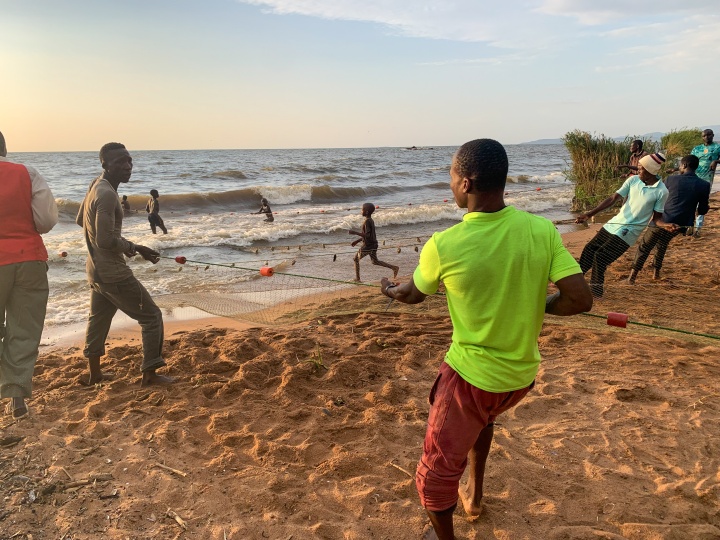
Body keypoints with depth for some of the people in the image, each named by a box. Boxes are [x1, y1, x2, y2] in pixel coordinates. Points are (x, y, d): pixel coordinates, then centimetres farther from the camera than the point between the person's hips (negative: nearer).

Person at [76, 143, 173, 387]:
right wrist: (136, 248, -12)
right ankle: (149, 373, 3)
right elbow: (106, 240, -28)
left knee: (98, 318, 22)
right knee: (151, 316, -1)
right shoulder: (107, 194, -23)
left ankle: (95, 373, 35)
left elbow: (80, 220, 21)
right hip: (113, 272, -10)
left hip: (96, 269, 10)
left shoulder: (96, 186, 7)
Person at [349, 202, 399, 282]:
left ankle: (357, 278, 12)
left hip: (367, 246, -9)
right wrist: (358, 241, 22)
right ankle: (394, 267, 10)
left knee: (356, 259, 9)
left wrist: (355, 232, -23)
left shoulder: (367, 221, -20)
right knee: (375, 261, 19)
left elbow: (367, 235, -26)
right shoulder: (371, 220, 9)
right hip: (373, 245, 9)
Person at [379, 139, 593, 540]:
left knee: (438, 468, 15)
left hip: (472, 377, -6)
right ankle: (475, 495, 54)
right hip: (523, 374, 6)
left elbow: (413, 295, -1)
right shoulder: (542, 229, -13)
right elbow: (581, 299, -13)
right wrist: (536, 304, 7)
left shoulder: (443, 246, -20)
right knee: (482, 417, 37)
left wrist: (389, 289, 23)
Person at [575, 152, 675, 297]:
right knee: (589, 249, 12)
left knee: (600, 257, -13)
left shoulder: (661, 191, -14)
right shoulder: (633, 180, -2)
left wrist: (666, 225, -29)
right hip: (613, 224, 6)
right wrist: (589, 214, -9)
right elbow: (613, 198, -3)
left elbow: (656, 217, -5)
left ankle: (596, 289, 7)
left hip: (628, 232, -6)